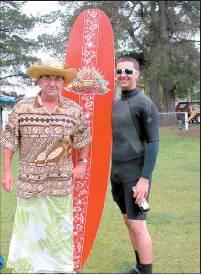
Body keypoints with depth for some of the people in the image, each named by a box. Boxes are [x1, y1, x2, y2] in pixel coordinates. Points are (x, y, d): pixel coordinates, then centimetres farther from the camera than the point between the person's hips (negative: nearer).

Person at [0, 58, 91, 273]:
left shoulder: (74, 110, -2)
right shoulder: (22, 108, -5)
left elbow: (83, 138, 13)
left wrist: (82, 163, 8)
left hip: (61, 181, 1)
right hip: (29, 180, -1)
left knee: (60, 227, 11)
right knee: (28, 227, 8)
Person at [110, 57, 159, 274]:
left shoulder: (144, 104, -9)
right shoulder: (114, 104, 13)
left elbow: (153, 144, -12)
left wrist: (145, 178, -18)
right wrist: (111, 172, 15)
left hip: (135, 174, -7)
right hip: (117, 173, 7)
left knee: (137, 224, -7)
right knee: (129, 222, 13)